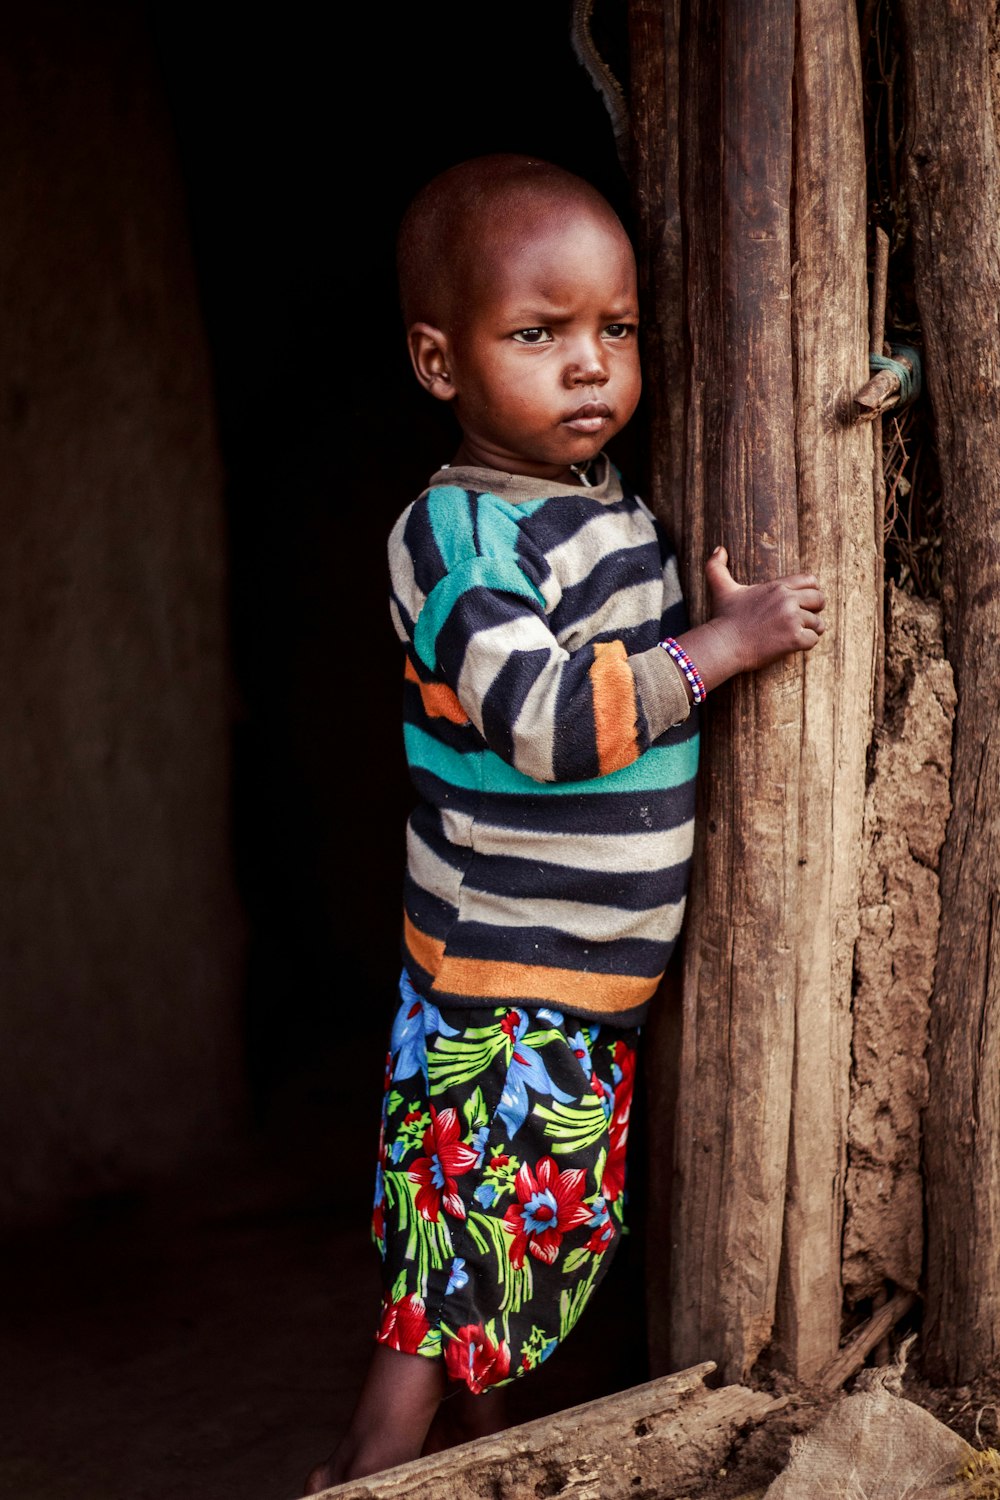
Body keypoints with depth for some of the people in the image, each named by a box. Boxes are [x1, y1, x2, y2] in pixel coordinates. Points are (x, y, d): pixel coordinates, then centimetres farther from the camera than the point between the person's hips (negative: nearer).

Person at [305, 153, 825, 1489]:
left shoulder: (620, 501, 8)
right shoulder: (457, 534, -18)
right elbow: (549, 721, -29)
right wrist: (725, 641, -21)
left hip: (597, 998, 8)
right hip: (498, 996, -8)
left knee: (531, 1253, 17)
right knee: (456, 1267, -2)